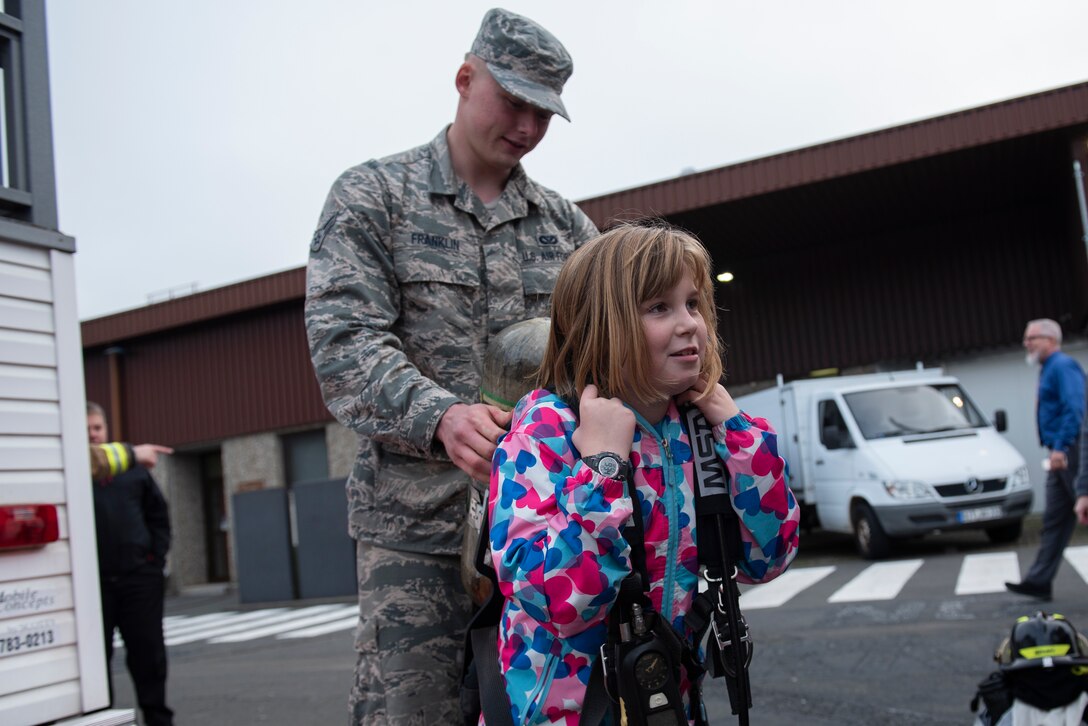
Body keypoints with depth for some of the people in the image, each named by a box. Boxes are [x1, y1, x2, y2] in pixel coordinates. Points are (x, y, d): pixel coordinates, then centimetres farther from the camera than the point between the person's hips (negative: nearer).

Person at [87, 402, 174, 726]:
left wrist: (156, 557, 5)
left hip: (139, 577, 3)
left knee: (148, 651, 7)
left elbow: (158, 514, 14)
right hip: (94, 580, -2)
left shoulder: (134, 469, 9)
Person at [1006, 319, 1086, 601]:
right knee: (1055, 520, 8)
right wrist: (1055, 449, 17)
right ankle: (1039, 581, 9)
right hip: (1061, 455, 10)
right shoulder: (1050, 369, 19)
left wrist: (1061, 447, -27)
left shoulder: (1063, 366, -11)